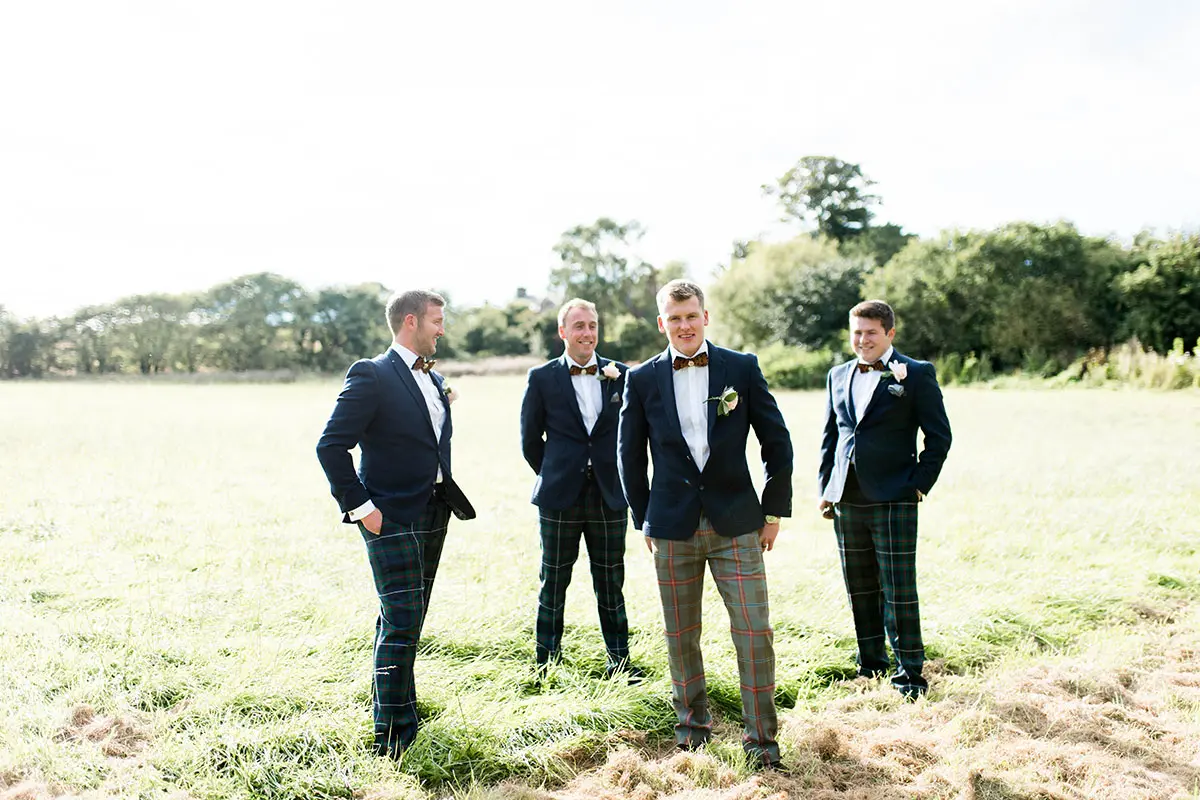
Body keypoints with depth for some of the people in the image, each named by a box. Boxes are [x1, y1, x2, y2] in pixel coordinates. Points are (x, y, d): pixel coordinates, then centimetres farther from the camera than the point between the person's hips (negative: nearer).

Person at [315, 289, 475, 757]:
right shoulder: (371, 376, -12)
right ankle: (392, 735, 3)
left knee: (408, 619, 17)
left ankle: (400, 705, 32)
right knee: (401, 623, -7)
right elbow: (332, 445, -16)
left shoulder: (435, 380, 14)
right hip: (393, 520, -8)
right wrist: (360, 507, -17)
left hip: (432, 516, 8)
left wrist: (447, 497, 12)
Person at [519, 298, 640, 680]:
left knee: (611, 583, 11)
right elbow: (530, 440, 5)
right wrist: (555, 477, 6)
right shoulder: (542, 378, -1)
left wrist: (621, 478, 5)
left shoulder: (620, 375, 4)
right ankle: (547, 663, 22)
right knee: (554, 583, 9)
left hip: (609, 497, 2)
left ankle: (619, 659, 23)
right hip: (560, 499, -1)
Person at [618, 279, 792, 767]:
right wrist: (643, 520, 8)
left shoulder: (742, 368, 0)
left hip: (736, 523, -1)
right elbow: (630, 455, 9)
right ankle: (693, 720, 32)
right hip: (673, 527, 1)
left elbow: (777, 442, 4)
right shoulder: (642, 379, 1)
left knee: (754, 631, -2)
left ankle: (761, 736, 14)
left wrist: (774, 511, 2)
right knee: (681, 634, 11)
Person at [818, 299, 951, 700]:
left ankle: (910, 671, 12)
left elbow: (939, 436, -1)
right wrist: (825, 487, 11)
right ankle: (871, 666, 27)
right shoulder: (838, 375, 14)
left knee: (899, 591, -1)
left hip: (893, 500, -5)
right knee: (860, 591, 13)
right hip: (846, 501, 5)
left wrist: (920, 484, -8)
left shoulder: (916, 373, -1)